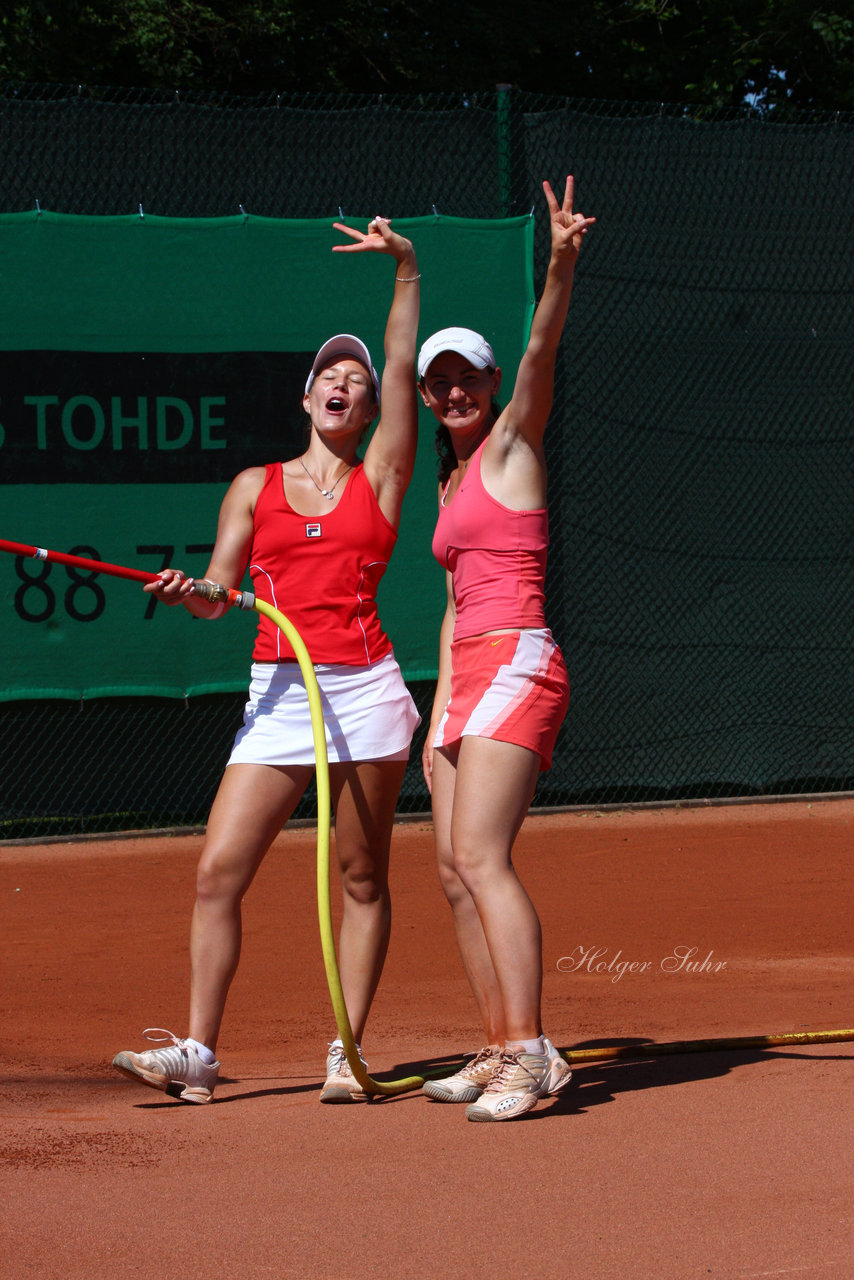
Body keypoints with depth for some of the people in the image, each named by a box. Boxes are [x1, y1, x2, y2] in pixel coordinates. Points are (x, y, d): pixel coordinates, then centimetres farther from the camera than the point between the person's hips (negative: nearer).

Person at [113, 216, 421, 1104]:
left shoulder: (380, 479, 9)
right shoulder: (255, 487, 13)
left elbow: (402, 364, 0)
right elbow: (219, 592, 6)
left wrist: (406, 268, -7)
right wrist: (190, 596, -16)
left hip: (363, 692, -1)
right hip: (276, 696, 2)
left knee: (361, 879, 1)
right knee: (218, 871, -7)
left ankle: (346, 1052, 7)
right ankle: (196, 1054, -5)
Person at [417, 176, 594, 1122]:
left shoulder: (512, 444, 0)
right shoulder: (451, 483, 22)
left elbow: (541, 354, -19)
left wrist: (561, 266, -36)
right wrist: (441, 709, 17)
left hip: (517, 663, -9)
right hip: (470, 675, 9)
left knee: (480, 856, -19)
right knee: (456, 871, 5)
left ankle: (530, 1052, -23)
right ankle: (500, 1051, 8)